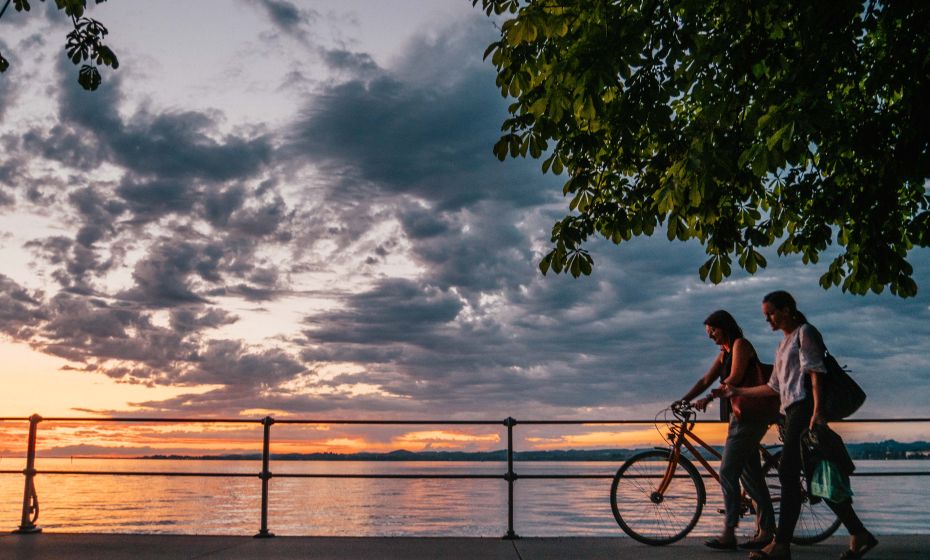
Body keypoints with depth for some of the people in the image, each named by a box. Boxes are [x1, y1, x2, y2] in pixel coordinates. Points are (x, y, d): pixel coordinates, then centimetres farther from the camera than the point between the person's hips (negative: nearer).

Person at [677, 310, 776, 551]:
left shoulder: (741, 345, -8)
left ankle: (729, 534, -10)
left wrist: (709, 398, -21)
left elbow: (735, 377, -19)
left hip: (750, 416, -10)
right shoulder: (724, 354, 20)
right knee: (751, 475, 10)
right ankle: (766, 531, 15)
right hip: (741, 416, 10)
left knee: (728, 472, -11)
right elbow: (705, 380, 14)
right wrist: (683, 400, 4)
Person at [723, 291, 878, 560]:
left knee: (788, 473, -12)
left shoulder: (804, 332, -1)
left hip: (805, 407, -9)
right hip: (793, 411, 9)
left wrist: (817, 410, -22)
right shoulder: (784, 343, 25)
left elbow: (815, 373, -12)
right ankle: (859, 534, 8)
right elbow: (774, 387, 25)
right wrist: (738, 391, 27)